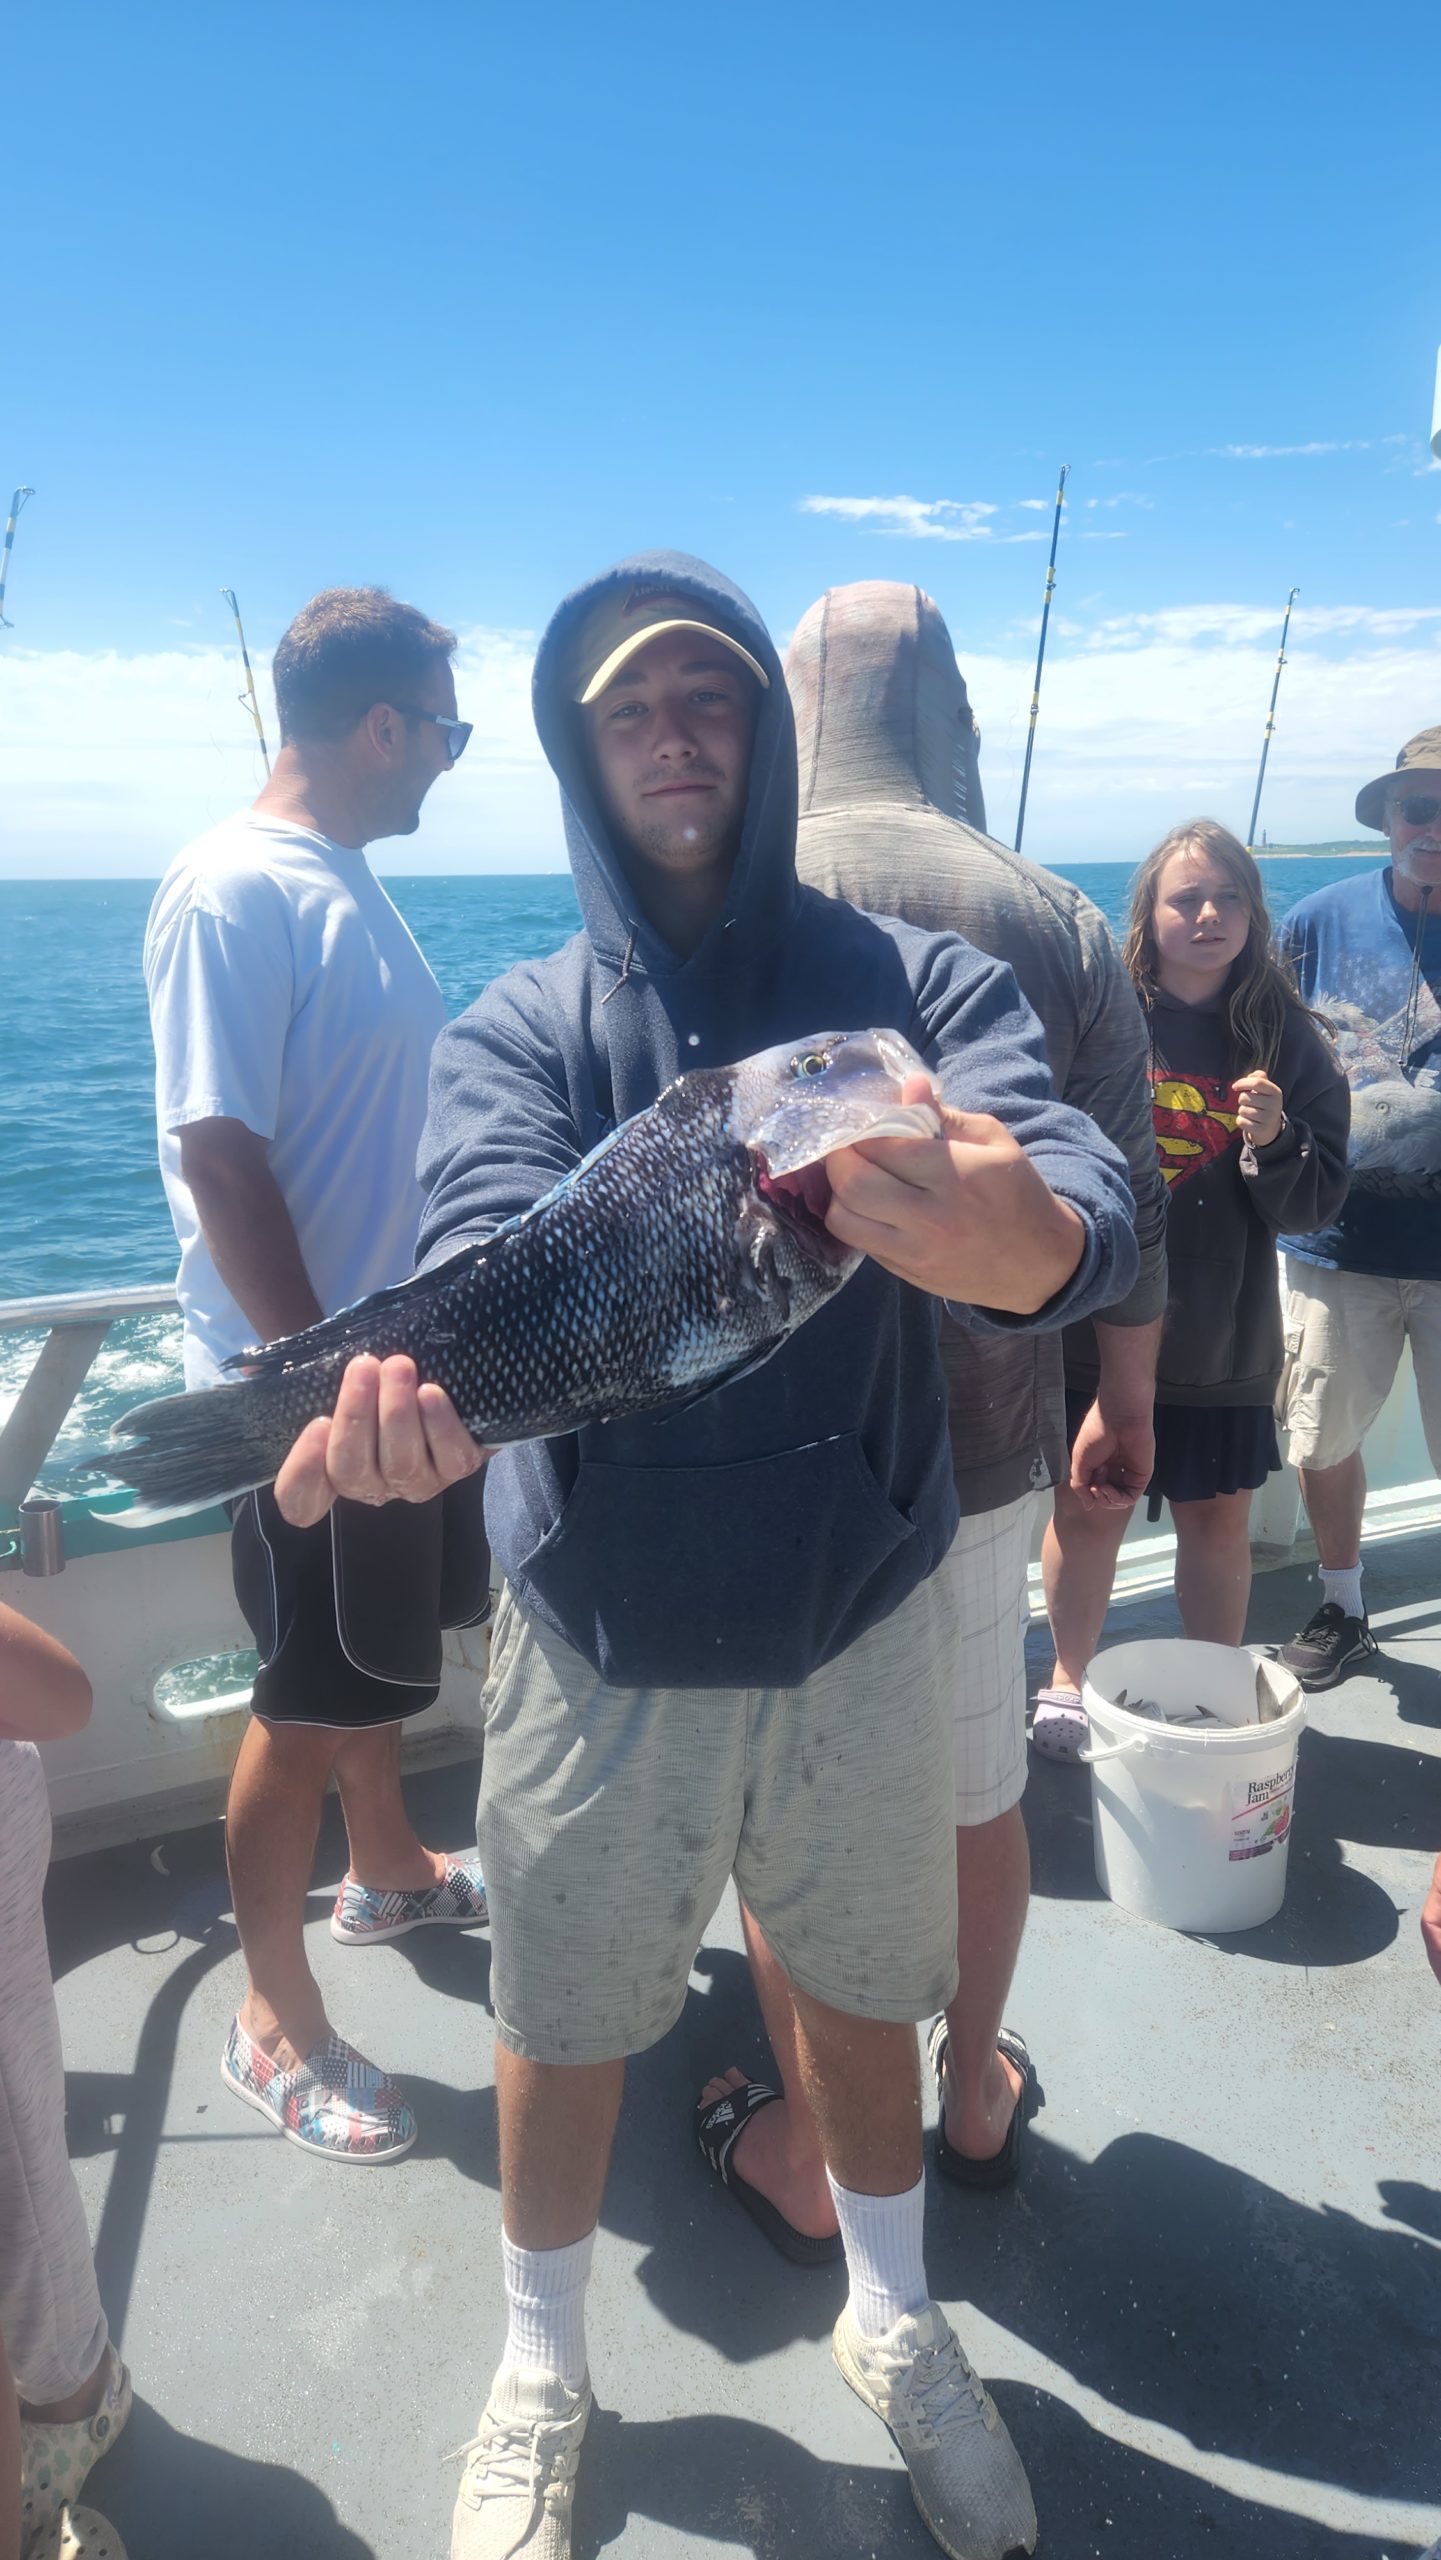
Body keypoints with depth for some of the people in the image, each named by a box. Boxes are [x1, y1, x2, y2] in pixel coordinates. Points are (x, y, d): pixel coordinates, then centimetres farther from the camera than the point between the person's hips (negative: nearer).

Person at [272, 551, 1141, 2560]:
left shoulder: (920, 983, -5)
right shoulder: (521, 1030, -4)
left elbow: (1091, 1187, -24)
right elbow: (497, 1248, -23)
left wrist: (1030, 1241, -48)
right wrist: (433, 1374, -47)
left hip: (865, 1613, 1)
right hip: (602, 1635, 0)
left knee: (867, 1988, 20)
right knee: (564, 2013, 17)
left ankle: (896, 2324, 50)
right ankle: (541, 2379, 47)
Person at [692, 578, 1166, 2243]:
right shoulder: (1057, 924, -3)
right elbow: (1127, 1217, 1)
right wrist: (1125, 1406, 16)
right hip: (982, 1447, 3)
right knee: (979, 1792, 20)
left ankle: (804, 2155, 32)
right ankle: (976, 2092, 42)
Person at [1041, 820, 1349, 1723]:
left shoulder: (1287, 1038, 0)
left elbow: (1318, 1202, 1)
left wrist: (1274, 1140, -18)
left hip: (1225, 1340, 2)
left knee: (1219, 1518, 14)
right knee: (1087, 1511, 10)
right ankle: (1070, 1677, 35)